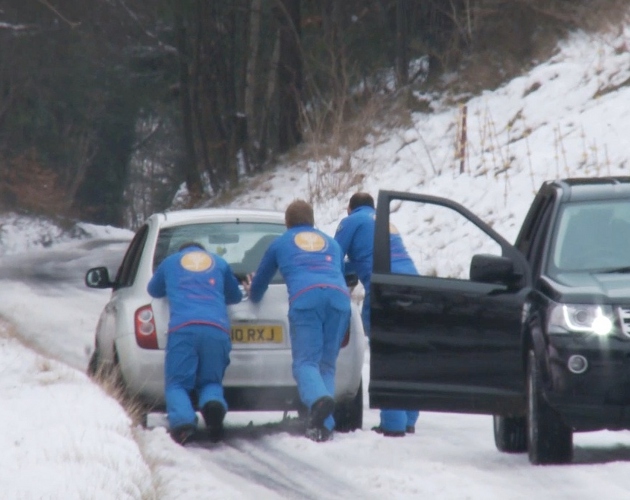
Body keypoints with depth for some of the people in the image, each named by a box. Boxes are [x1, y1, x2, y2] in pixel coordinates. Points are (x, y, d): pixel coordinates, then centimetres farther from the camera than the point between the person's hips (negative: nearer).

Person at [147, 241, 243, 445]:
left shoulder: (170, 262, 28)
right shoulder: (219, 263, 30)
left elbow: (153, 290, 45)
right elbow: (235, 296, 43)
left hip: (182, 328, -2)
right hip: (217, 329, 2)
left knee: (177, 384, 2)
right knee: (210, 381, 13)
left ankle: (183, 420, -33)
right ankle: (213, 402, -25)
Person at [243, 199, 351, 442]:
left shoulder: (280, 244, 28)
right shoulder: (332, 243, 36)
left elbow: (259, 283, 39)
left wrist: (253, 294, 63)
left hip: (305, 297, -3)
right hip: (339, 297, 3)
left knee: (306, 362, -9)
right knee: (327, 364, 7)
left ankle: (319, 398, -43)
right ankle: (324, 426, -12)